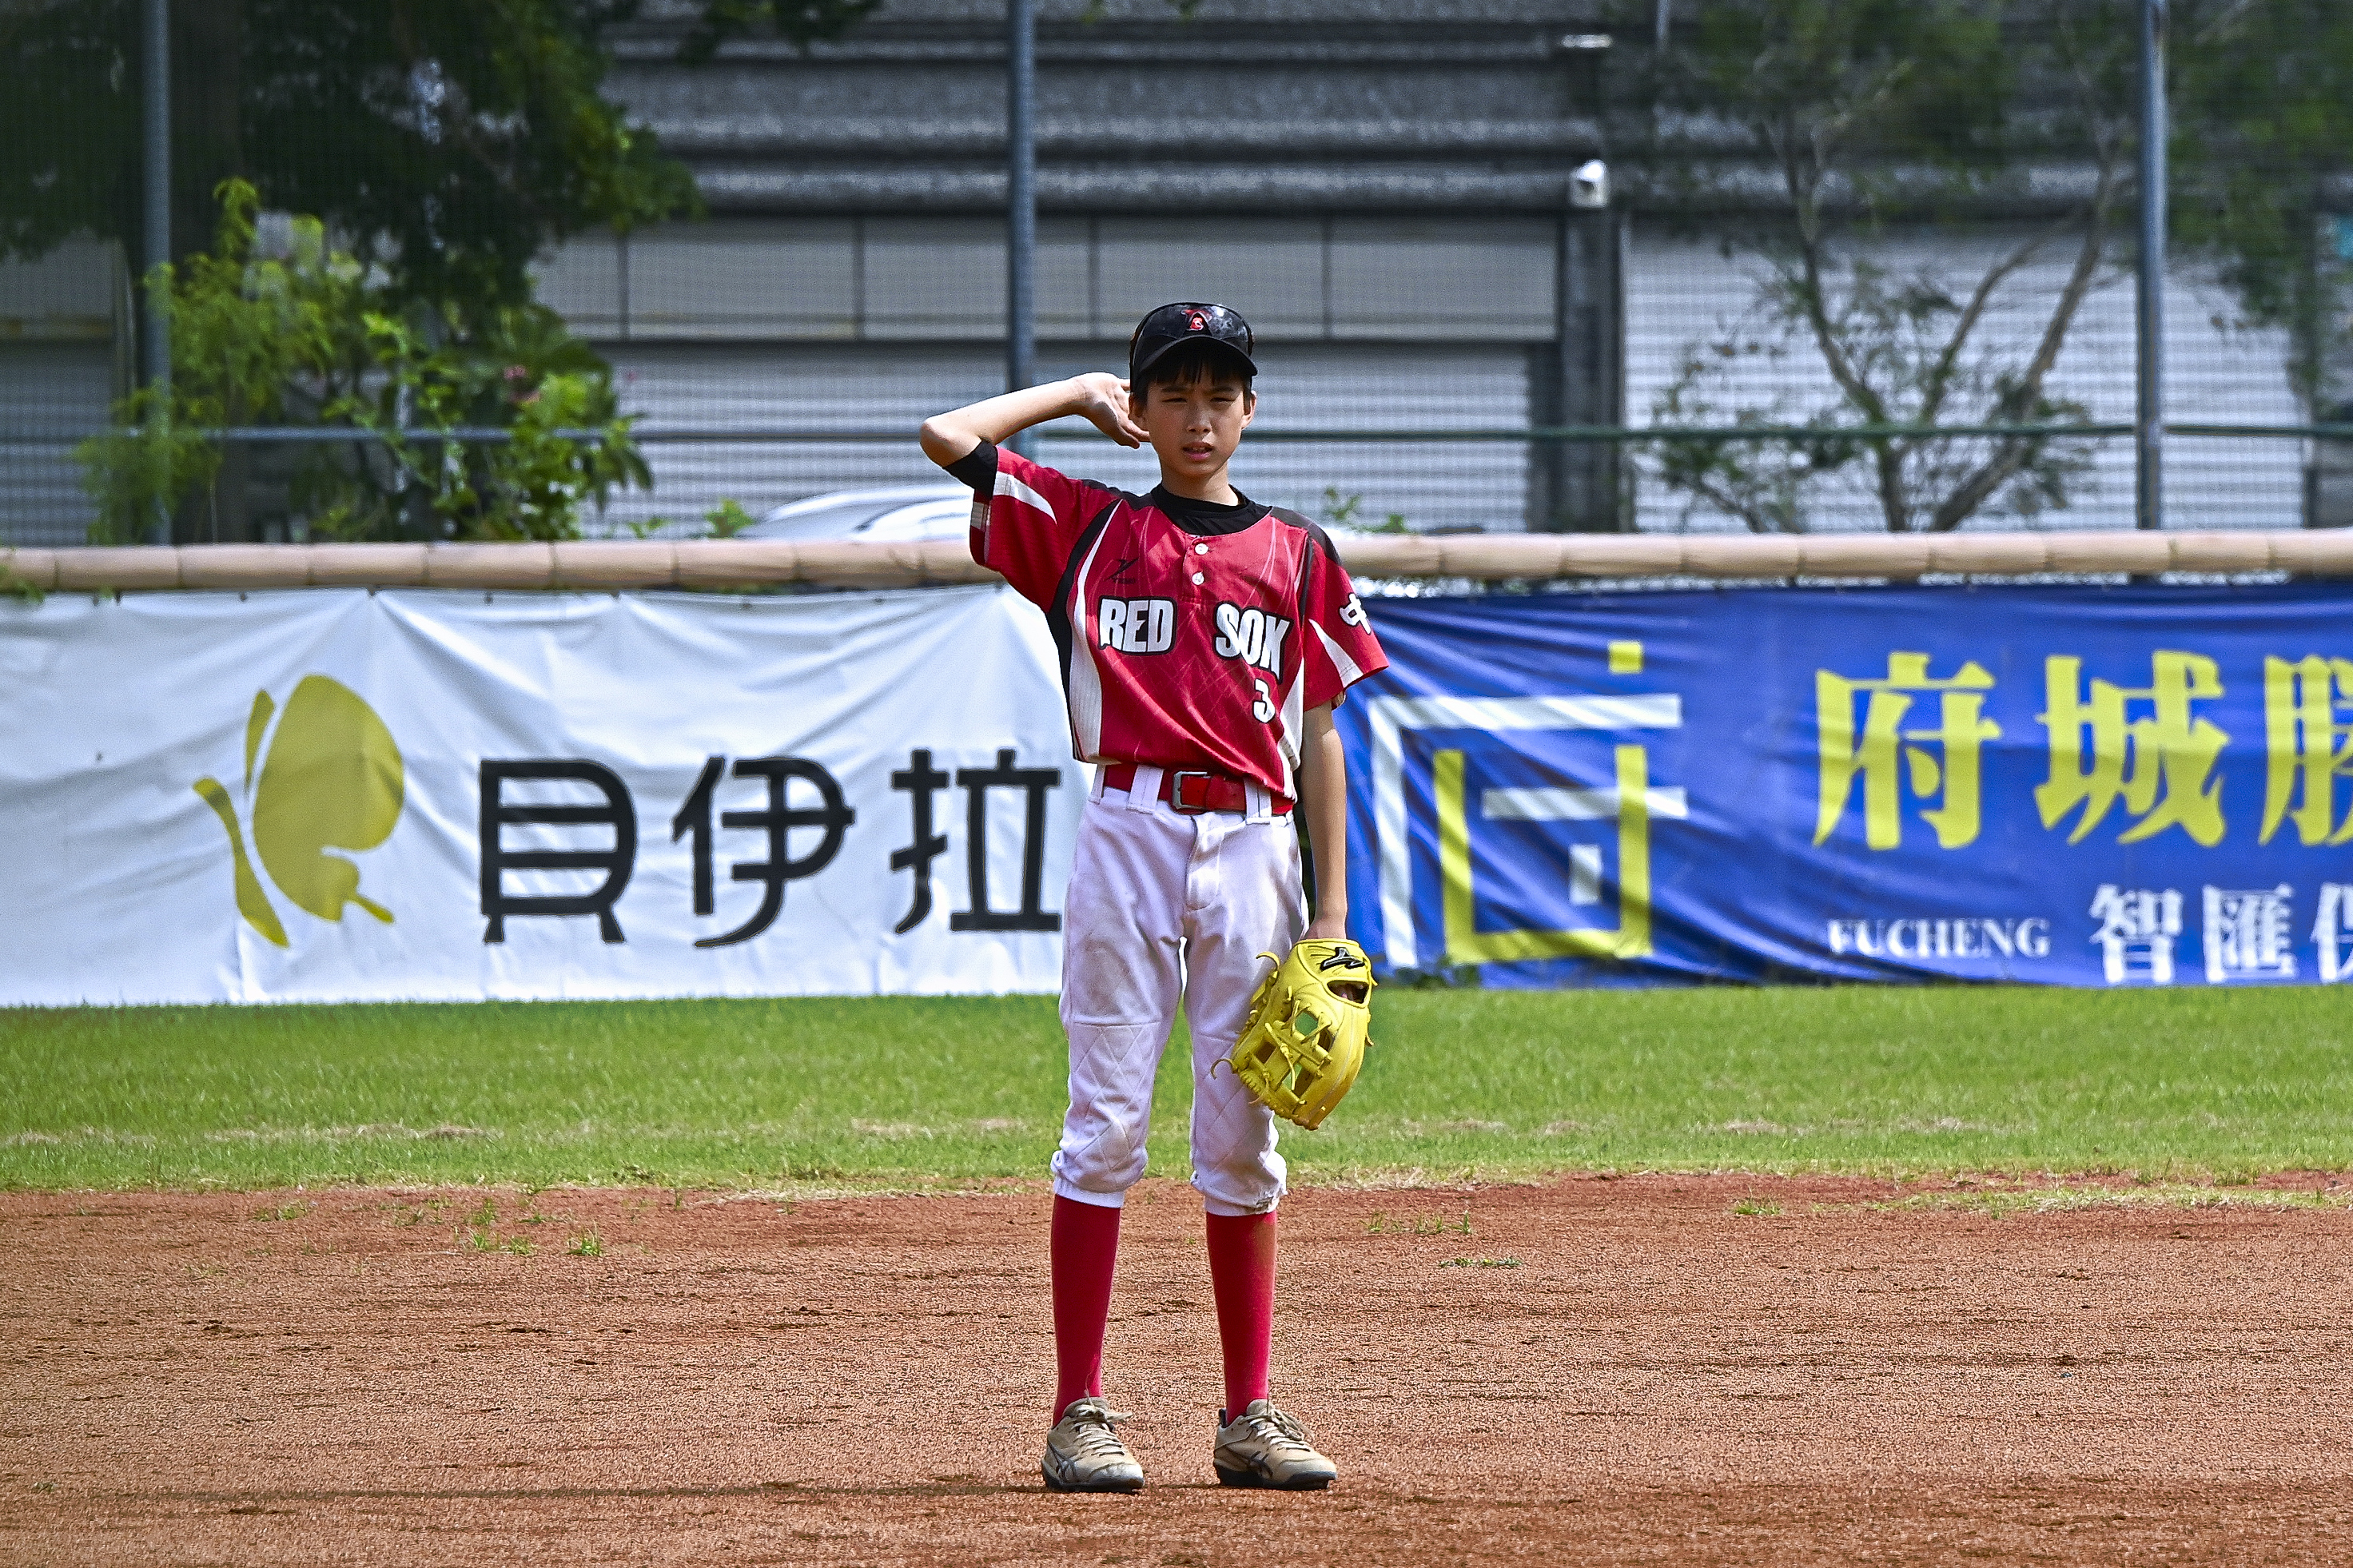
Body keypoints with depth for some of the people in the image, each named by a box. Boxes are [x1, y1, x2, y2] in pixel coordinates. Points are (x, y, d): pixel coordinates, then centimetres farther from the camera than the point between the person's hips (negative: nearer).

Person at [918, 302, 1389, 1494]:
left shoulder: (1295, 556, 13)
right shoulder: (1089, 527, 9)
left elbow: (1319, 737, 12)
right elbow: (949, 436, 0)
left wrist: (1331, 914, 7)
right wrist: (1081, 398, 14)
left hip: (1254, 849, 2)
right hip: (1128, 835, -2)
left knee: (1240, 1137, 4)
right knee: (1107, 1120, -5)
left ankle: (1249, 1418, 8)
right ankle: (1079, 1417, -4)